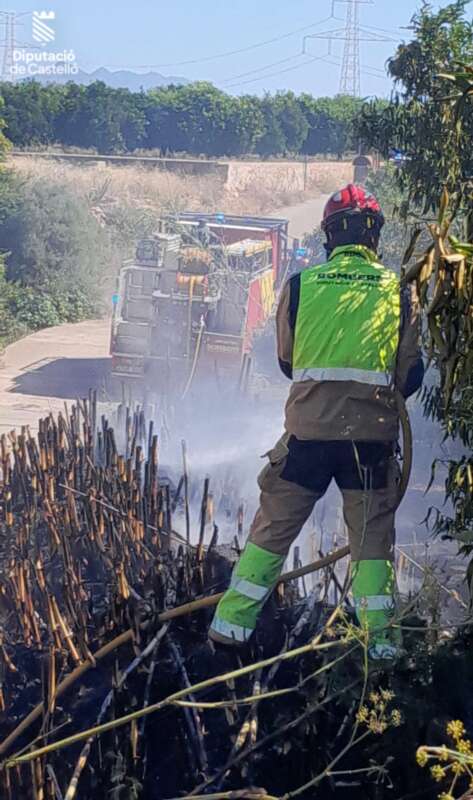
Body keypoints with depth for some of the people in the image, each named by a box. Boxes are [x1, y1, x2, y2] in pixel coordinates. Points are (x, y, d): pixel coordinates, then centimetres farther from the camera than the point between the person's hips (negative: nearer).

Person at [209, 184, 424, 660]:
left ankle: (232, 622, 12)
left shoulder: (300, 286, 0)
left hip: (309, 428, 0)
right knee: (372, 532, 13)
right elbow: (410, 374, 8)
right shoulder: (398, 291, 2)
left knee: (274, 525, 10)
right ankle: (380, 636, 12)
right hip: (373, 433, 0)